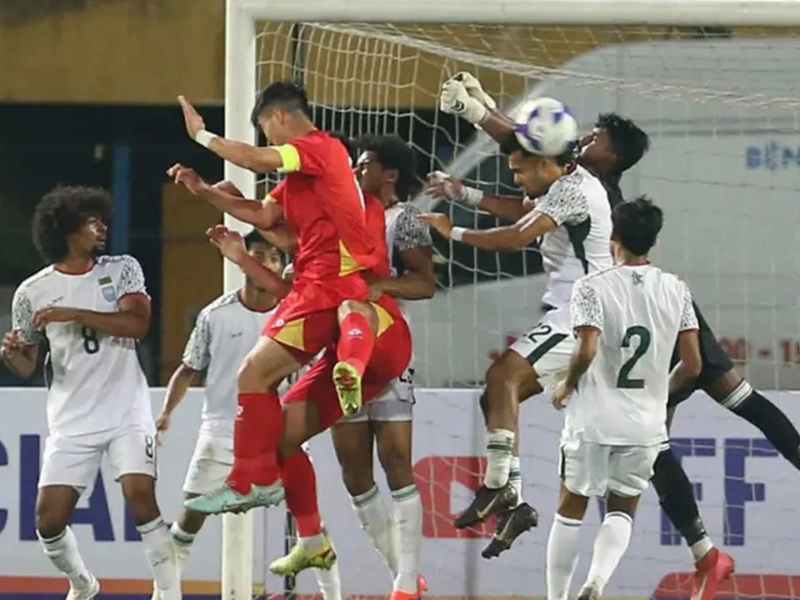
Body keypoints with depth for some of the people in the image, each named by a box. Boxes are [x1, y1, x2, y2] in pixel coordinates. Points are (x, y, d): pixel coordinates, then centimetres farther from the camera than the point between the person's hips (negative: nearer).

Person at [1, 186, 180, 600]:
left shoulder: (122, 269, 3)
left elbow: (137, 323, -14)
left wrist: (72, 314, -20)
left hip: (126, 413, -1)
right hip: (71, 421, 1)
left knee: (140, 496, -21)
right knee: (49, 520, -3)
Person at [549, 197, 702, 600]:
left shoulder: (593, 287, -10)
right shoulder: (676, 290, 0)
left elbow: (586, 352, -21)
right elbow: (692, 366, 0)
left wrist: (566, 387, -1)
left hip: (593, 419, -2)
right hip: (646, 424, 2)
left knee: (571, 509, 14)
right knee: (622, 511, 16)